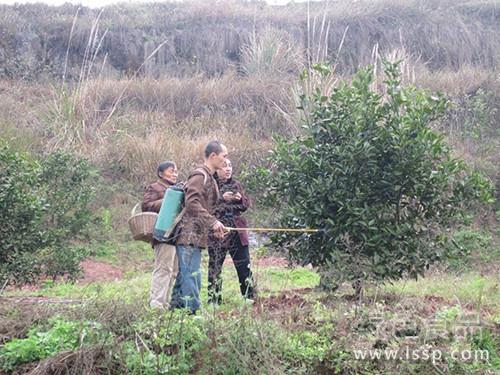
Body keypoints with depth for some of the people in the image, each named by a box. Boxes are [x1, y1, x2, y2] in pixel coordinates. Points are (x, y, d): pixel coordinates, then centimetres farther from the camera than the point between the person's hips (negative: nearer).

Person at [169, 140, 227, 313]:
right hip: (189, 234, -10)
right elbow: (192, 202, -22)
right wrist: (212, 222, -25)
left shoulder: (209, 178, 21)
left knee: (185, 276, 12)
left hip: (195, 236, 10)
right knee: (192, 276, -10)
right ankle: (191, 311, -8)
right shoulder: (200, 175, -10)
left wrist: (214, 227, 17)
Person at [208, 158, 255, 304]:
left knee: (244, 265, 5)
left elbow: (247, 204, 14)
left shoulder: (236, 184, 13)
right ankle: (213, 300, 9)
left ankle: (250, 297, 13)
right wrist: (221, 198, -23)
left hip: (237, 230, 5)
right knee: (215, 266, 1)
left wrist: (241, 198, -6)